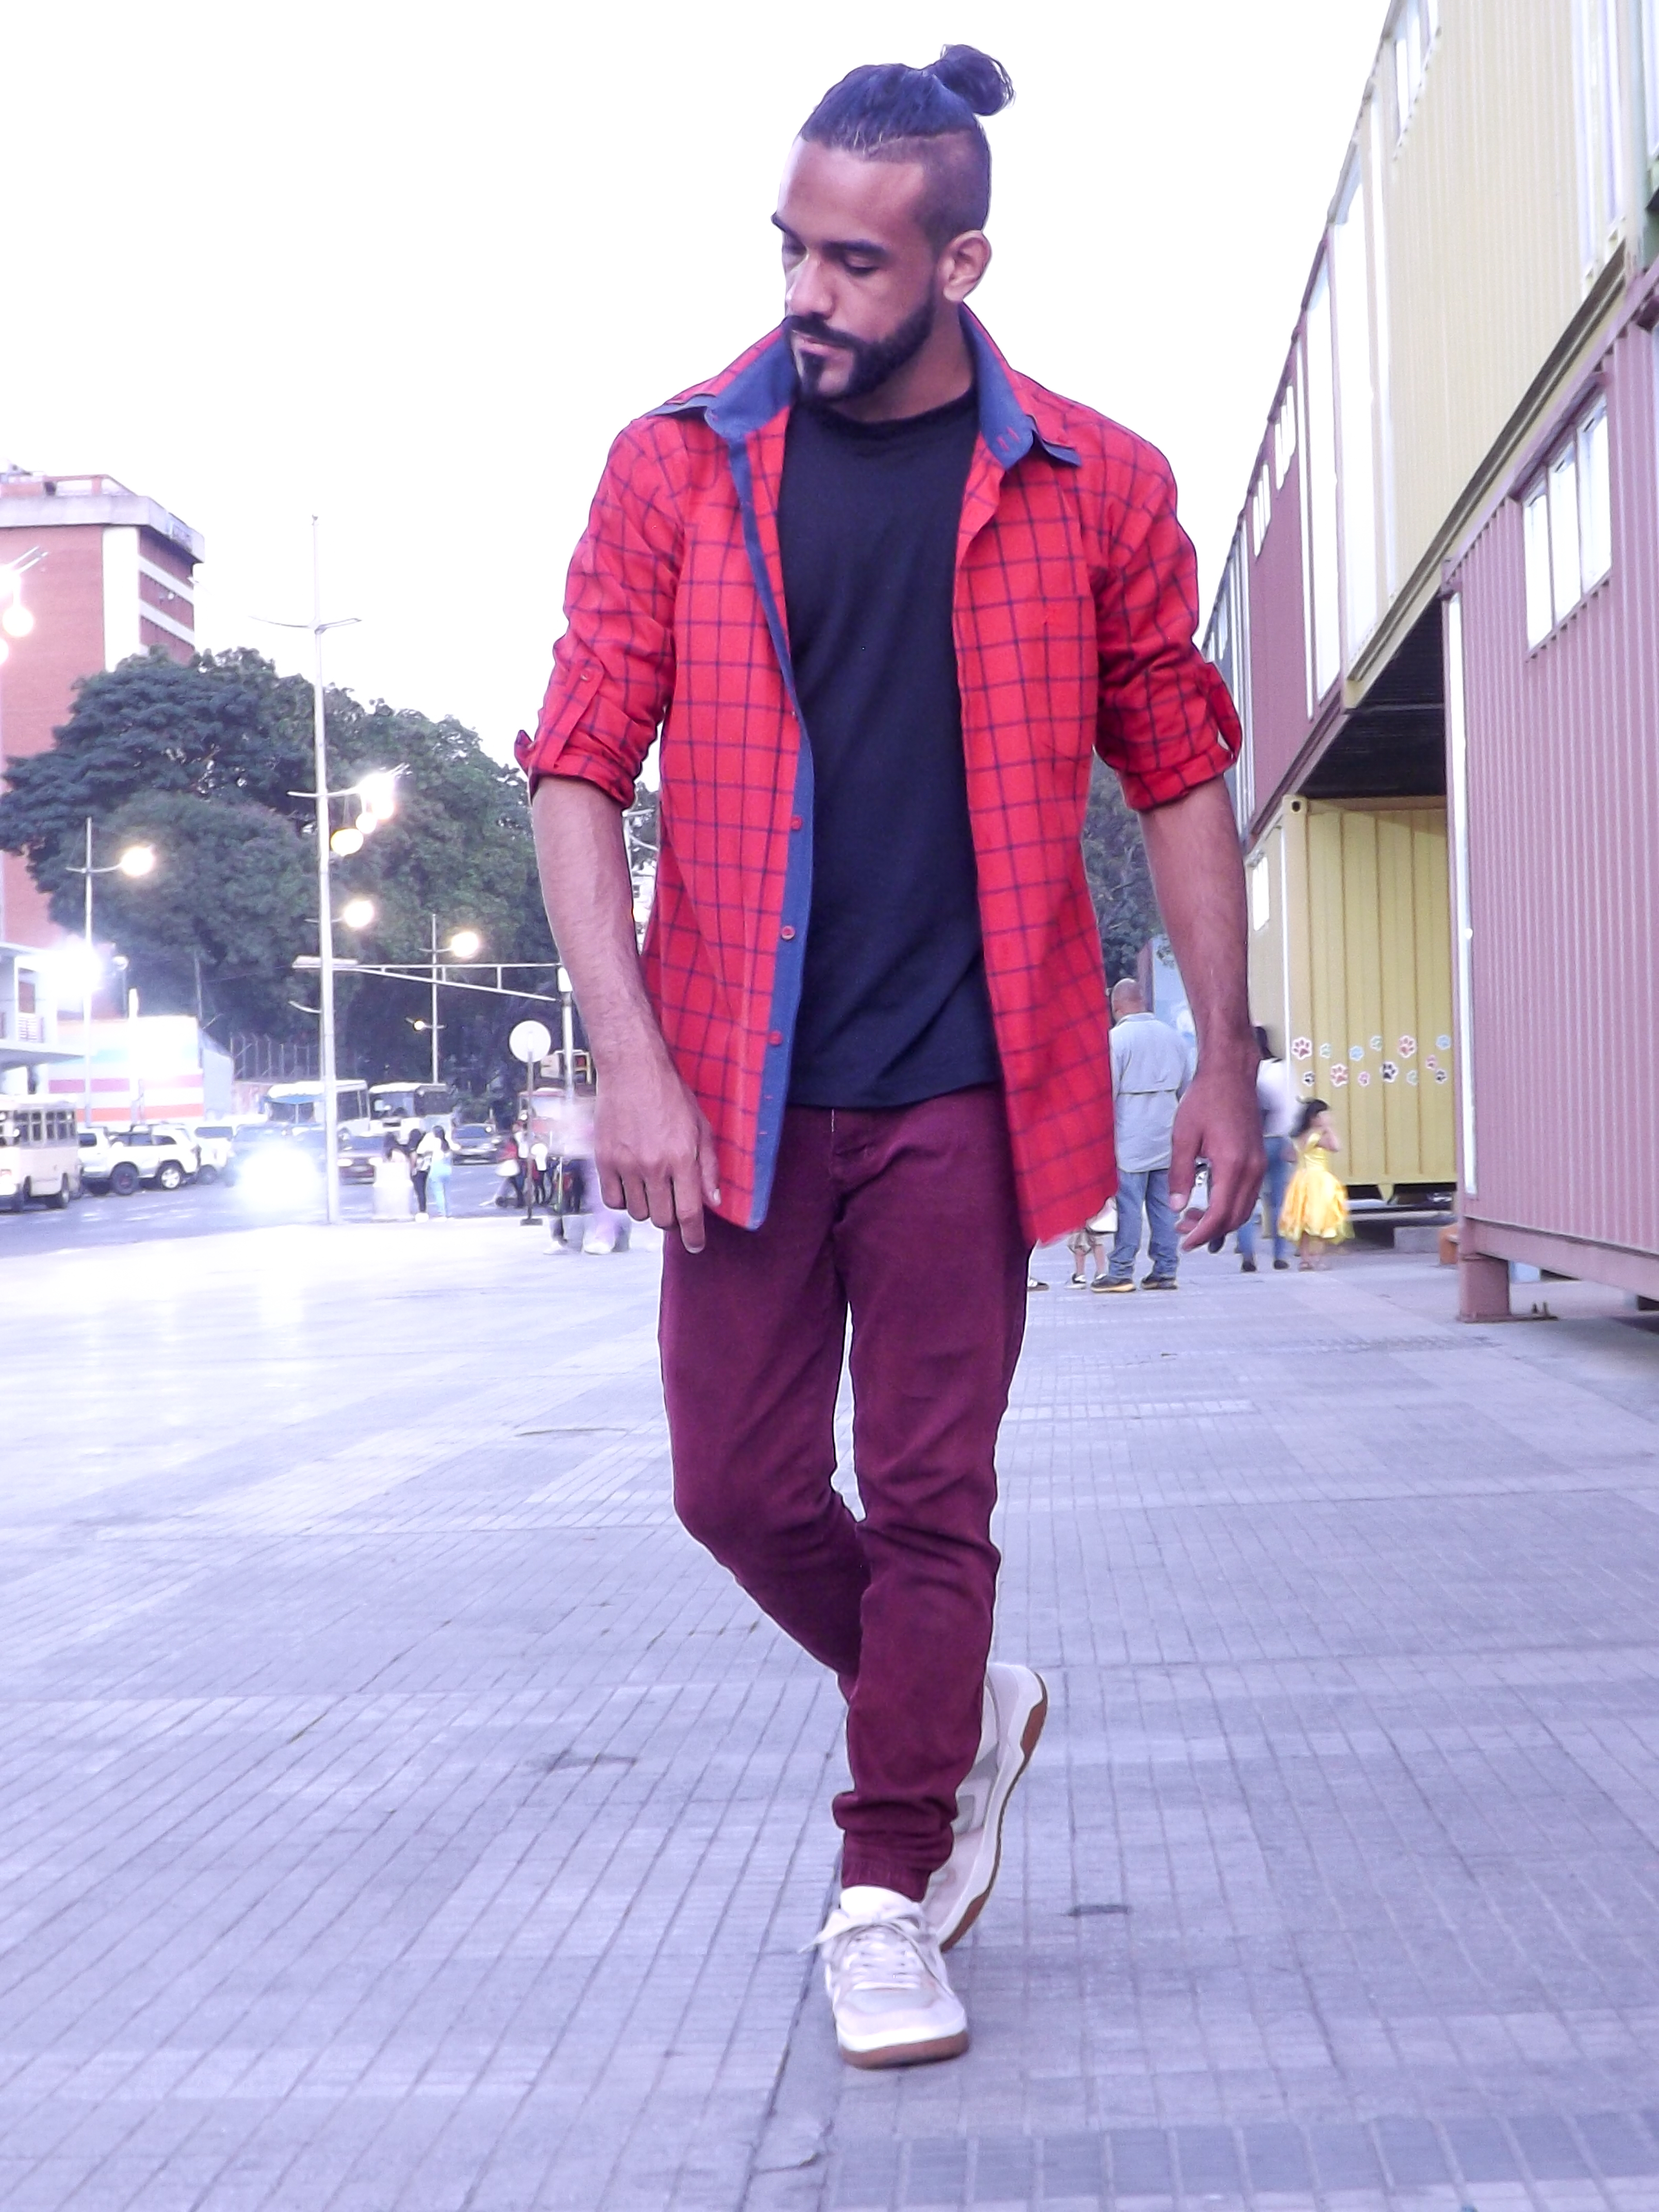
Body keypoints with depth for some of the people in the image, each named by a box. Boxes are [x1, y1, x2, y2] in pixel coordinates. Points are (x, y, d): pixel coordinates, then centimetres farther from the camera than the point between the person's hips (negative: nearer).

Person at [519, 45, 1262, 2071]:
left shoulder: (1094, 490, 0)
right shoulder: (672, 473, 0)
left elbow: (1181, 780, 7)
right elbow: (578, 768, -1)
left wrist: (1225, 1060, 6)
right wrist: (629, 1057, -11)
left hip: (965, 1086, -1)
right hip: (738, 1089, 2)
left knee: (928, 1495, 1)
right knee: (740, 1486, 7)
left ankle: (886, 1889, 16)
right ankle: (961, 1707, 34)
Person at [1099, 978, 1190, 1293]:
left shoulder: (1117, 1037, -10)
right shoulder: (1171, 1036, 10)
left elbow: (1107, 1092, -12)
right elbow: (1184, 1088, 17)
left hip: (1131, 1137, -6)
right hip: (1166, 1134, 6)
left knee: (1128, 1205, -4)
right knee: (1164, 1203, 7)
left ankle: (1121, 1272, -2)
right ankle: (1165, 1270, 7)